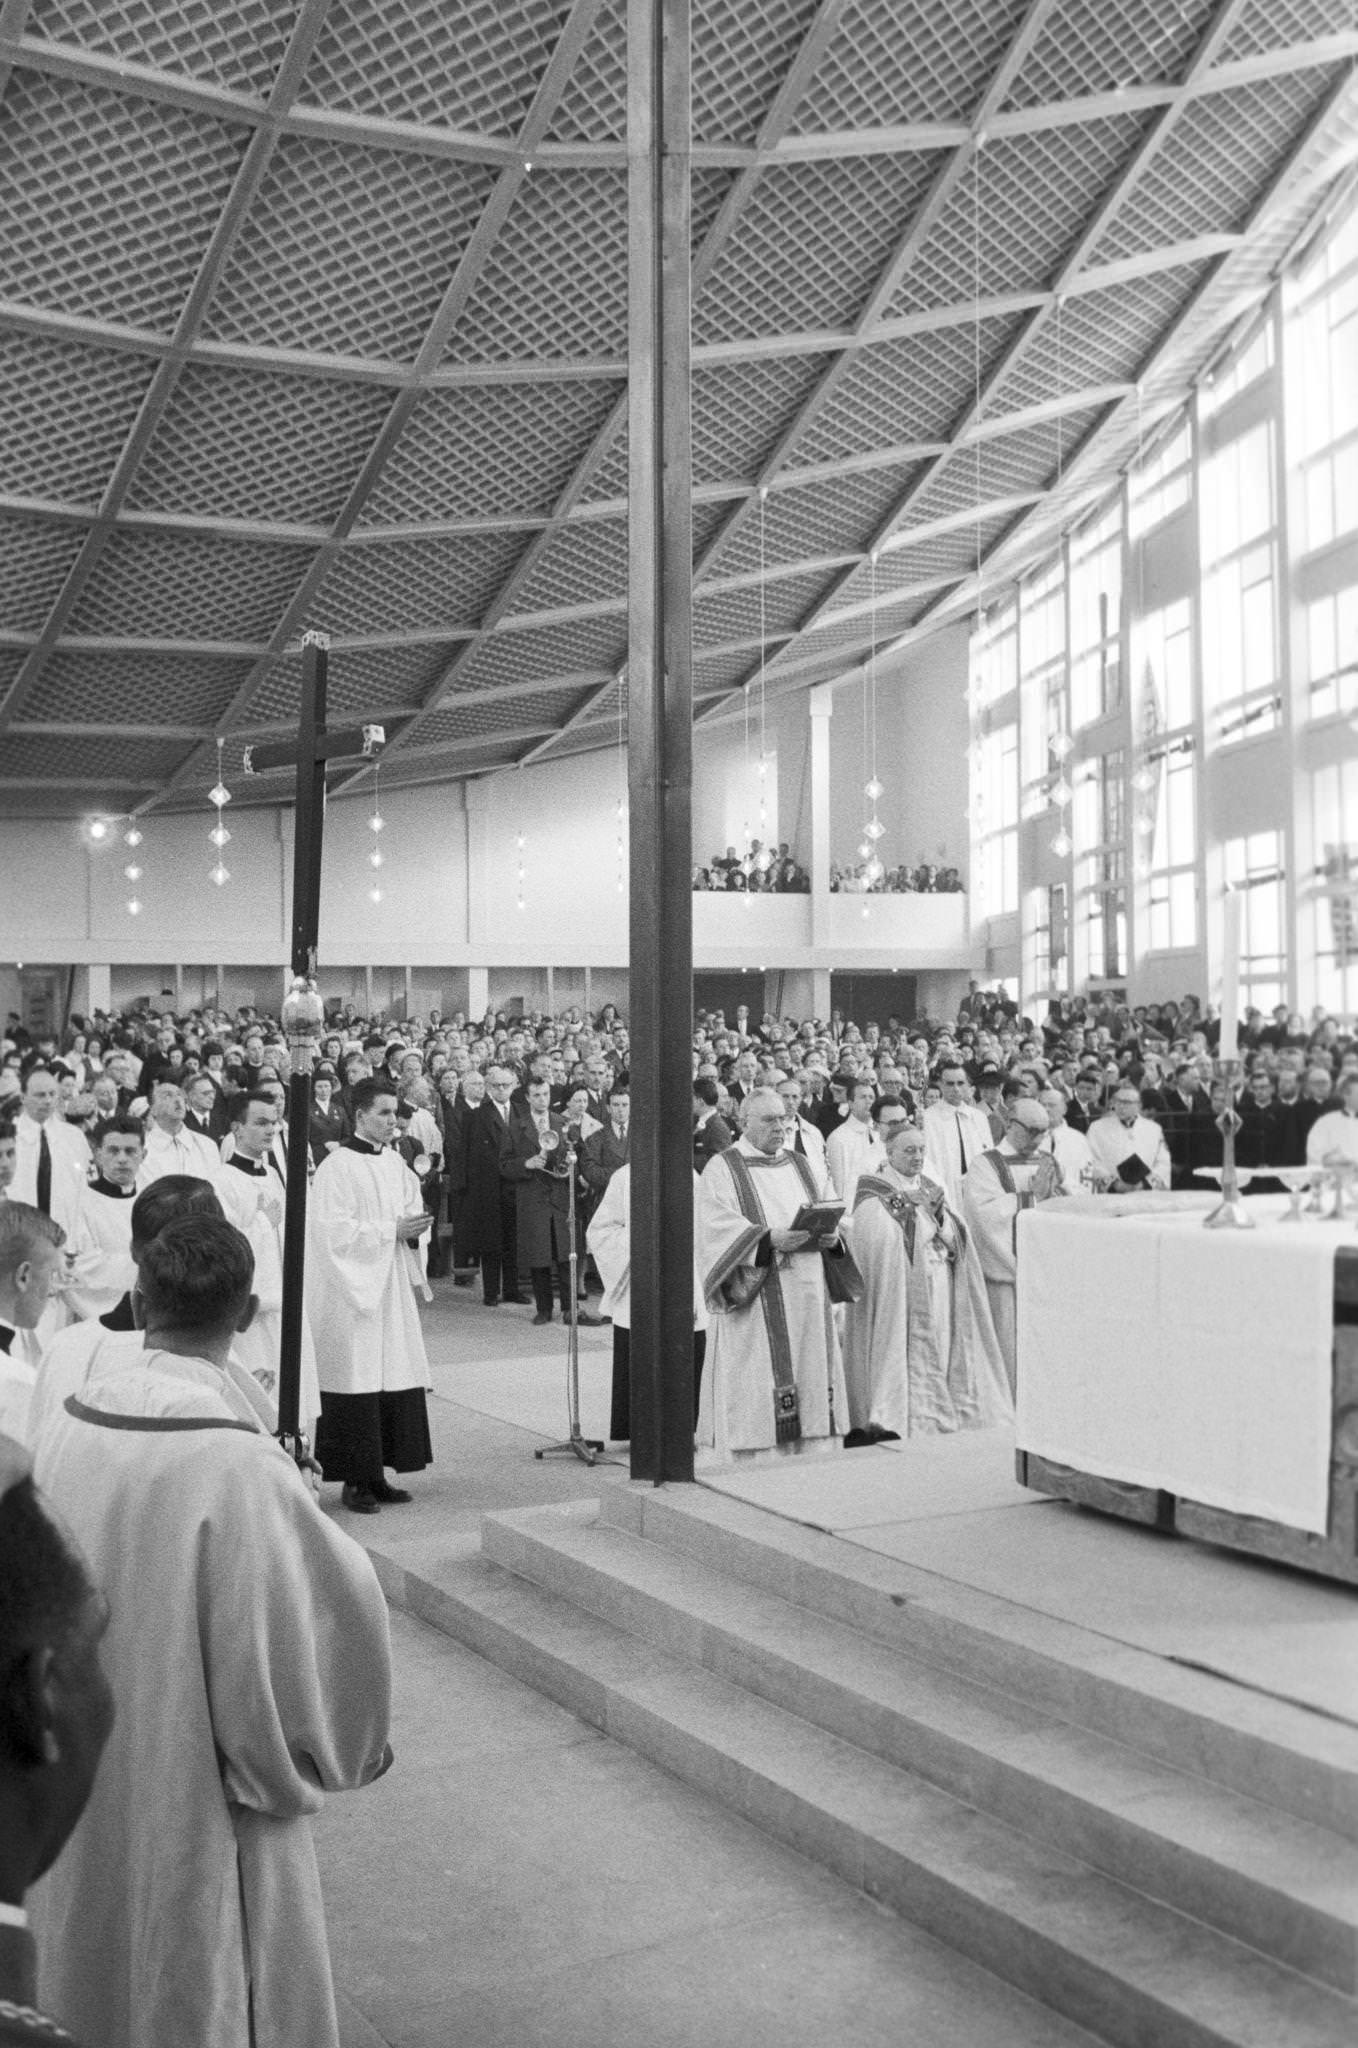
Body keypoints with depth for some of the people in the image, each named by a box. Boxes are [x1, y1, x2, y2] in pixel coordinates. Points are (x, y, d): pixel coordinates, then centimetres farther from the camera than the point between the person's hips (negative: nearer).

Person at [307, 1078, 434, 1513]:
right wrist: (392, 1230, -16)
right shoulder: (337, 1167, -11)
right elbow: (334, 1231, -16)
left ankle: (378, 1474, 17)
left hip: (393, 1288, 7)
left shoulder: (395, 1163, 11)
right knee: (358, 1383, -4)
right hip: (351, 1291, -7)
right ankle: (355, 1480, 6)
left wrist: (414, 1226, -1)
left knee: (397, 1380, 7)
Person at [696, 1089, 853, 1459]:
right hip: (754, 1298, -5)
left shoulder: (801, 1166, 19)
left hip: (807, 1294, 6)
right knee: (754, 1384, -9)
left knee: (810, 1372, 4)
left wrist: (831, 1236, -8)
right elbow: (719, 1228, -12)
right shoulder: (722, 1169, 1)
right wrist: (769, 1239, -24)